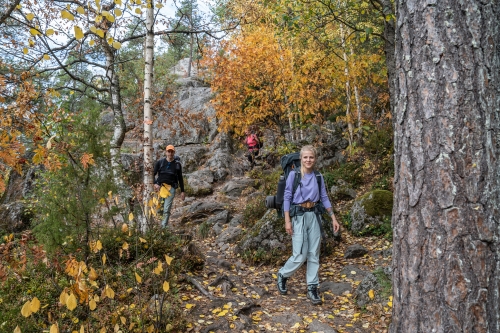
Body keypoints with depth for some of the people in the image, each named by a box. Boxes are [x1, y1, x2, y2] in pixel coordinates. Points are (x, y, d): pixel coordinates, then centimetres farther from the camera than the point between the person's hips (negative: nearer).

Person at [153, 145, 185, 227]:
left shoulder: (177, 164, 8)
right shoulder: (160, 162, 6)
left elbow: (180, 179, 14)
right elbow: (153, 174, 7)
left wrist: (182, 191, 11)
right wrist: (155, 183, -11)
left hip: (171, 188, 0)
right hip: (160, 187, 0)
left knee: (166, 210, -6)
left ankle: (163, 227, -4)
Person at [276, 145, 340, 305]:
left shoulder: (318, 177, 5)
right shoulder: (293, 175, -5)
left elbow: (324, 198, 10)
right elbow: (287, 198, -5)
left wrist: (333, 218, 6)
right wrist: (287, 221, -10)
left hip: (314, 216, 4)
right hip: (299, 216, -4)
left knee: (314, 254, 6)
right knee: (300, 255, -5)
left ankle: (312, 288, 17)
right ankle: (283, 275, 22)